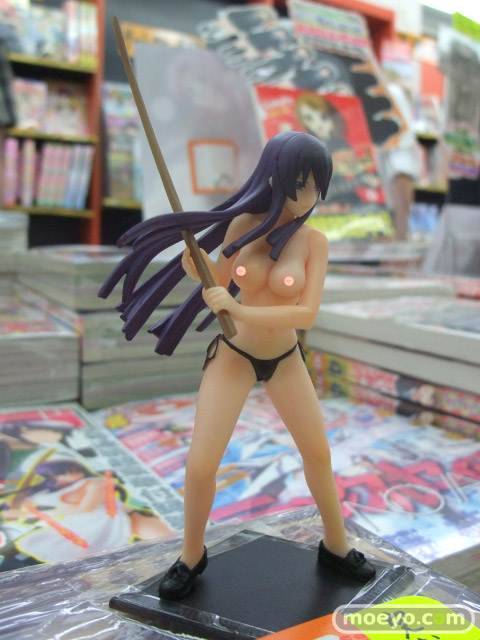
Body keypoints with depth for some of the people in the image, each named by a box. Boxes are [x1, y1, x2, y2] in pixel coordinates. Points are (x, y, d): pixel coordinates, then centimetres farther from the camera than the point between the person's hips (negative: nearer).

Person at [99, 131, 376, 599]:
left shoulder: (314, 241, -12)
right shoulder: (241, 224, -9)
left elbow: (307, 314, -23)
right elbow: (219, 283, 3)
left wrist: (239, 311, -30)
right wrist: (194, 265, -17)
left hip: (285, 360, 1)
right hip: (233, 357, -1)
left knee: (318, 453, 11)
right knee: (200, 465, -5)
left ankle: (336, 546, 36)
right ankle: (192, 556, 23)